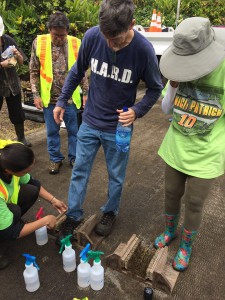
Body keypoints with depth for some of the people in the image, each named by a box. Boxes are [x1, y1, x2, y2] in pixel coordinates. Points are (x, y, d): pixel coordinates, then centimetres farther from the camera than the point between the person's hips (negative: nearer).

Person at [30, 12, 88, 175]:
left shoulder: (76, 44, -5)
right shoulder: (39, 43, -5)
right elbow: (34, 72, 0)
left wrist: (86, 93, 0)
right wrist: (36, 95, -5)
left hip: (70, 98, 0)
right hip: (49, 98, 1)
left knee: (73, 130, 11)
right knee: (52, 131, 12)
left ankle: (74, 158, 30)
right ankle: (55, 159, 31)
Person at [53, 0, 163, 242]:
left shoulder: (143, 50, -19)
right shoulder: (92, 36, -14)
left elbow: (155, 89, -5)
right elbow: (77, 71, 3)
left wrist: (137, 110, -21)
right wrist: (62, 101, 5)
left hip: (118, 128, -2)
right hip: (90, 122, 2)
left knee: (116, 176, 14)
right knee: (79, 171, 11)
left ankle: (110, 212, 40)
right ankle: (73, 215, 32)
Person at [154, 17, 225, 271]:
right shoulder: (182, 68, -8)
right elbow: (167, 110, 0)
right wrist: (173, 85, -17)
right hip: (176, 148, 4)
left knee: (193, 204, 11)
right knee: (171, 194, 18)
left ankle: (186, 246, 38)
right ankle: (169, 231, 47)